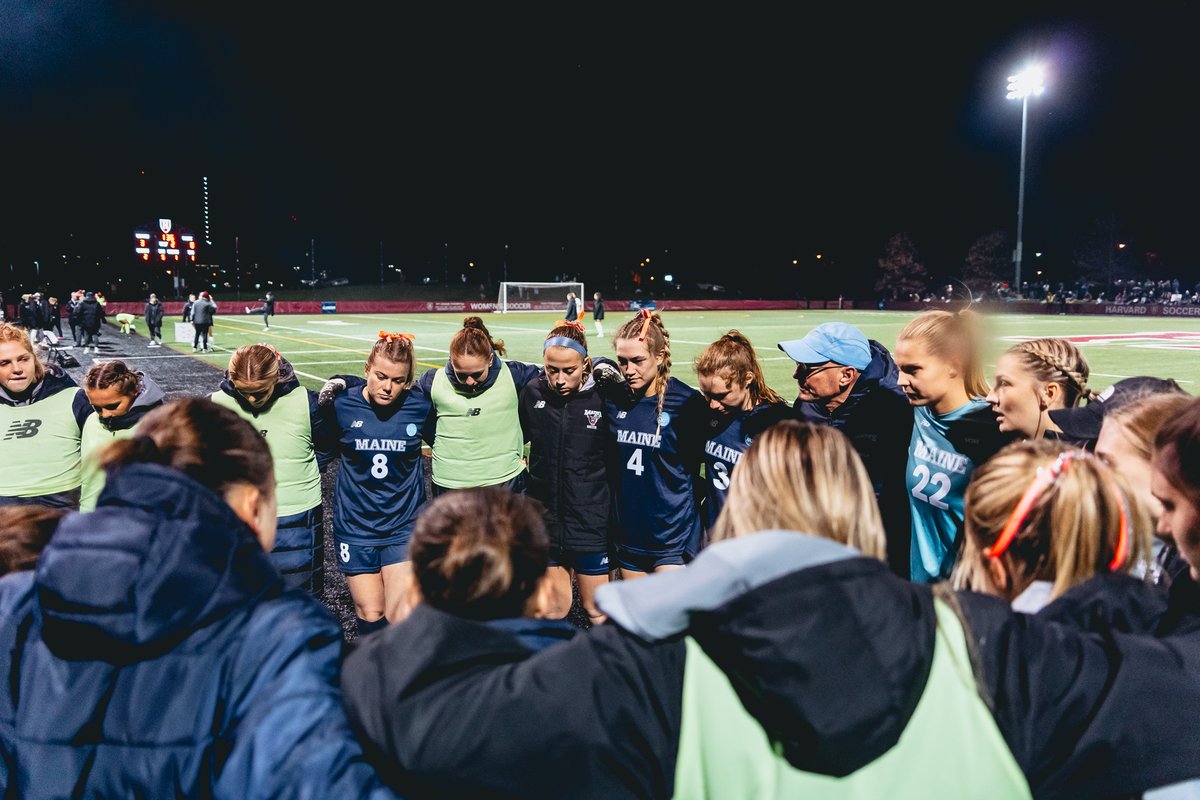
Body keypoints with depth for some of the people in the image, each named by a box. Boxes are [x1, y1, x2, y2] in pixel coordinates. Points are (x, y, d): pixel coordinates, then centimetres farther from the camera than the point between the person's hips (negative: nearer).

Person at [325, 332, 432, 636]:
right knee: (370, 617, 7)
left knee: (401, 619, -10)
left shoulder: (420, 405, -8)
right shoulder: (342, 405, -9)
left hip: (404, 527, 0)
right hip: (355, 527, 1)